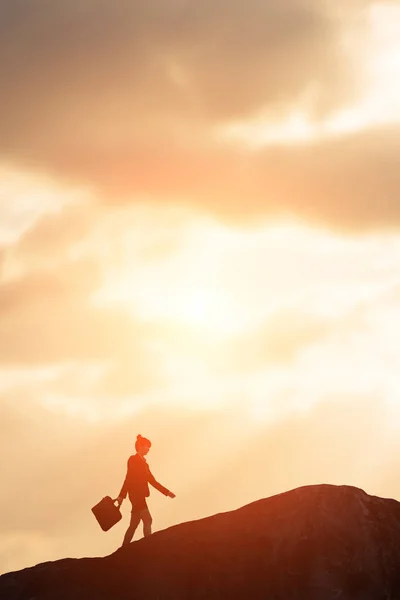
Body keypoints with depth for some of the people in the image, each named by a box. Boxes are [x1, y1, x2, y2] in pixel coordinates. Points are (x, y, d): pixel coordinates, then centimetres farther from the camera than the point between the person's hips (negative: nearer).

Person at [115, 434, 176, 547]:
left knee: (134, 525, 6)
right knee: (147, 520, -16)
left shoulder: (143, 462, 22)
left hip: (139, 496, 9)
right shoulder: (133, 459, -3)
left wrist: (166, 492, 19)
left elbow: (152, 480, 22)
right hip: (136, 494, -9)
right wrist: (122, 495, -18)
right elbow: (128, 478, -12)